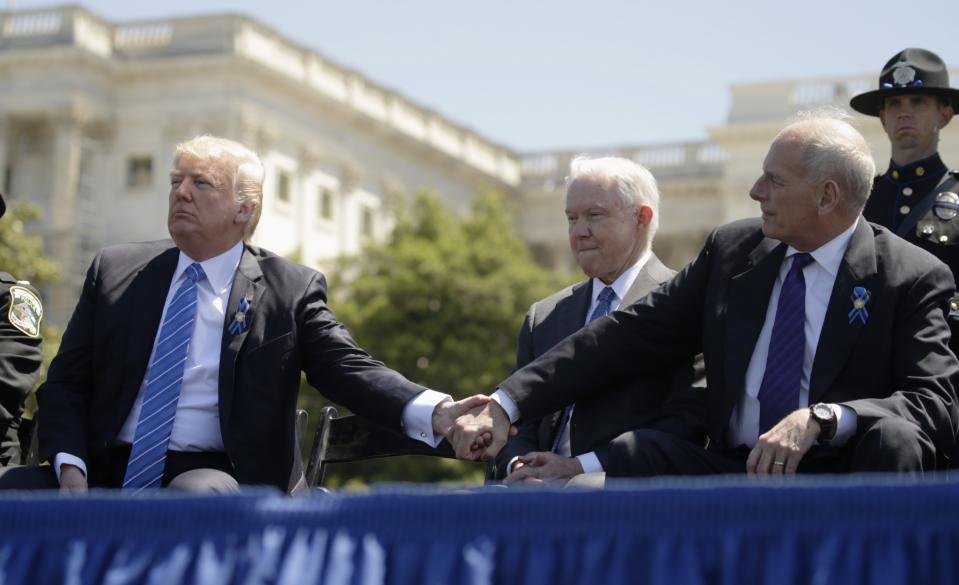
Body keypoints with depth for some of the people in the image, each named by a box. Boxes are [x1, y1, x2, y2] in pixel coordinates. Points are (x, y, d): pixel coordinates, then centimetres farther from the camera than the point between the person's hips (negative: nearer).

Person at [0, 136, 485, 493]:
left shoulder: (291, 290, 6)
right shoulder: (114, 271, 14)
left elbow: (351, 370, -4)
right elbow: (66, 384, 14)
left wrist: (436, 414, -24)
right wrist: (70, 469, -7)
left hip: (213, 477, -2)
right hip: (105, 474, 3)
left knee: (197, 497, -38)